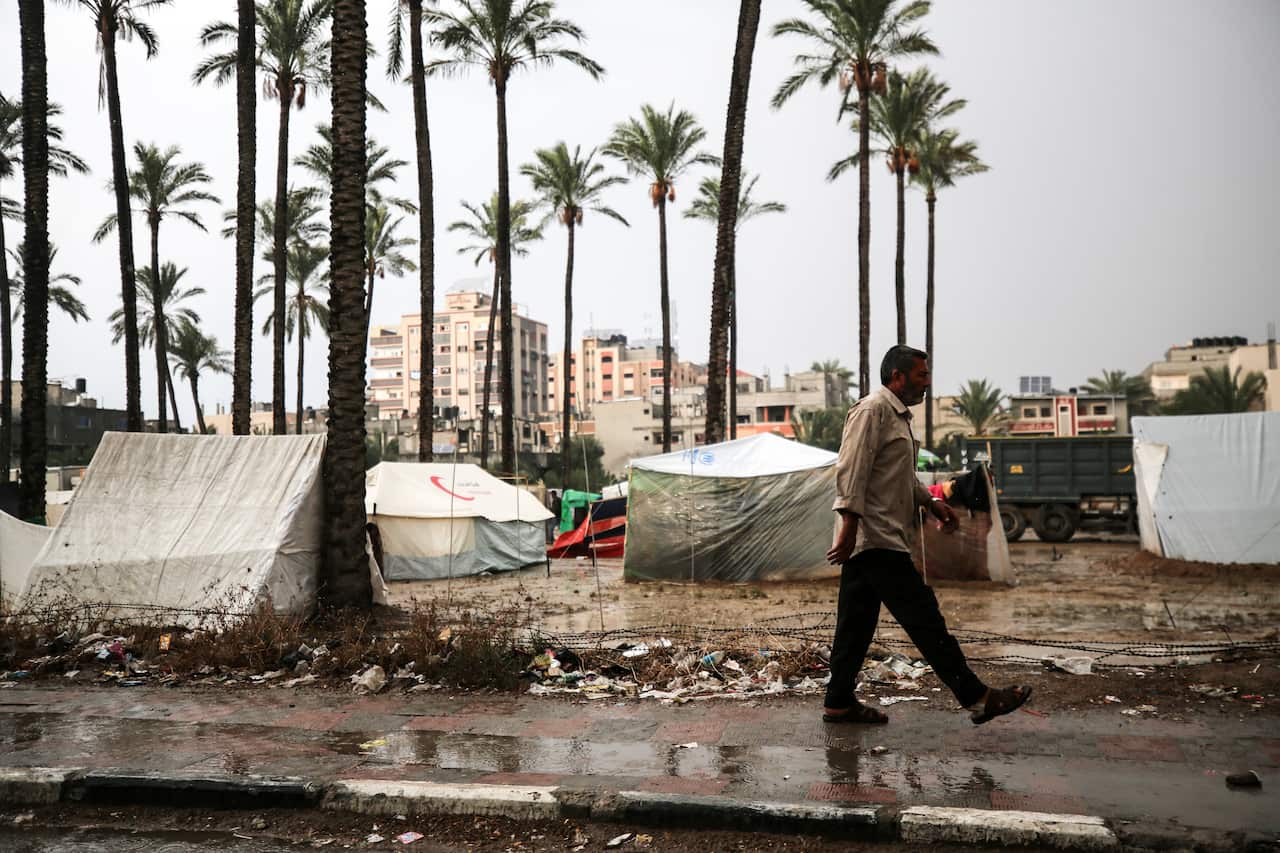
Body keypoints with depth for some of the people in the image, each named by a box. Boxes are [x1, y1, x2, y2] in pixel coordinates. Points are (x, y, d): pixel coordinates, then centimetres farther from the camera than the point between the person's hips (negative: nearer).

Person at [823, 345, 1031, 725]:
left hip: (869, 541, 11)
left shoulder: (898, 416, 22)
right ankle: (977, 697, -3)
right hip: (877, 539, -11)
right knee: (925, 620, -7)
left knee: (856, 624, 11)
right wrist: (849, 525, -25)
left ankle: (839, 702, 16)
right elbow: (851, 470, -20)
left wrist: (930, 501, 20)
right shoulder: (872, 410, -11)